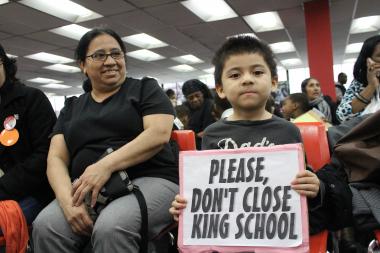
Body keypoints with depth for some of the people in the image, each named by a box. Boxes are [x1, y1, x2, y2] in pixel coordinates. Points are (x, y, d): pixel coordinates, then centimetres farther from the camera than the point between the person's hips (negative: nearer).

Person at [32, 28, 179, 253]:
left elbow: (158, 134, -8)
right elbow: (56, 158, 8)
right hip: (88, 190, 4)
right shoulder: (72, 107, 19)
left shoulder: (145, 88, 8)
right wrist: (67, 199, -12)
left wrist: (106, 165, -19)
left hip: (149, 180, -3)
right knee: (45, 226, -25)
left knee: (110, 228, -33)